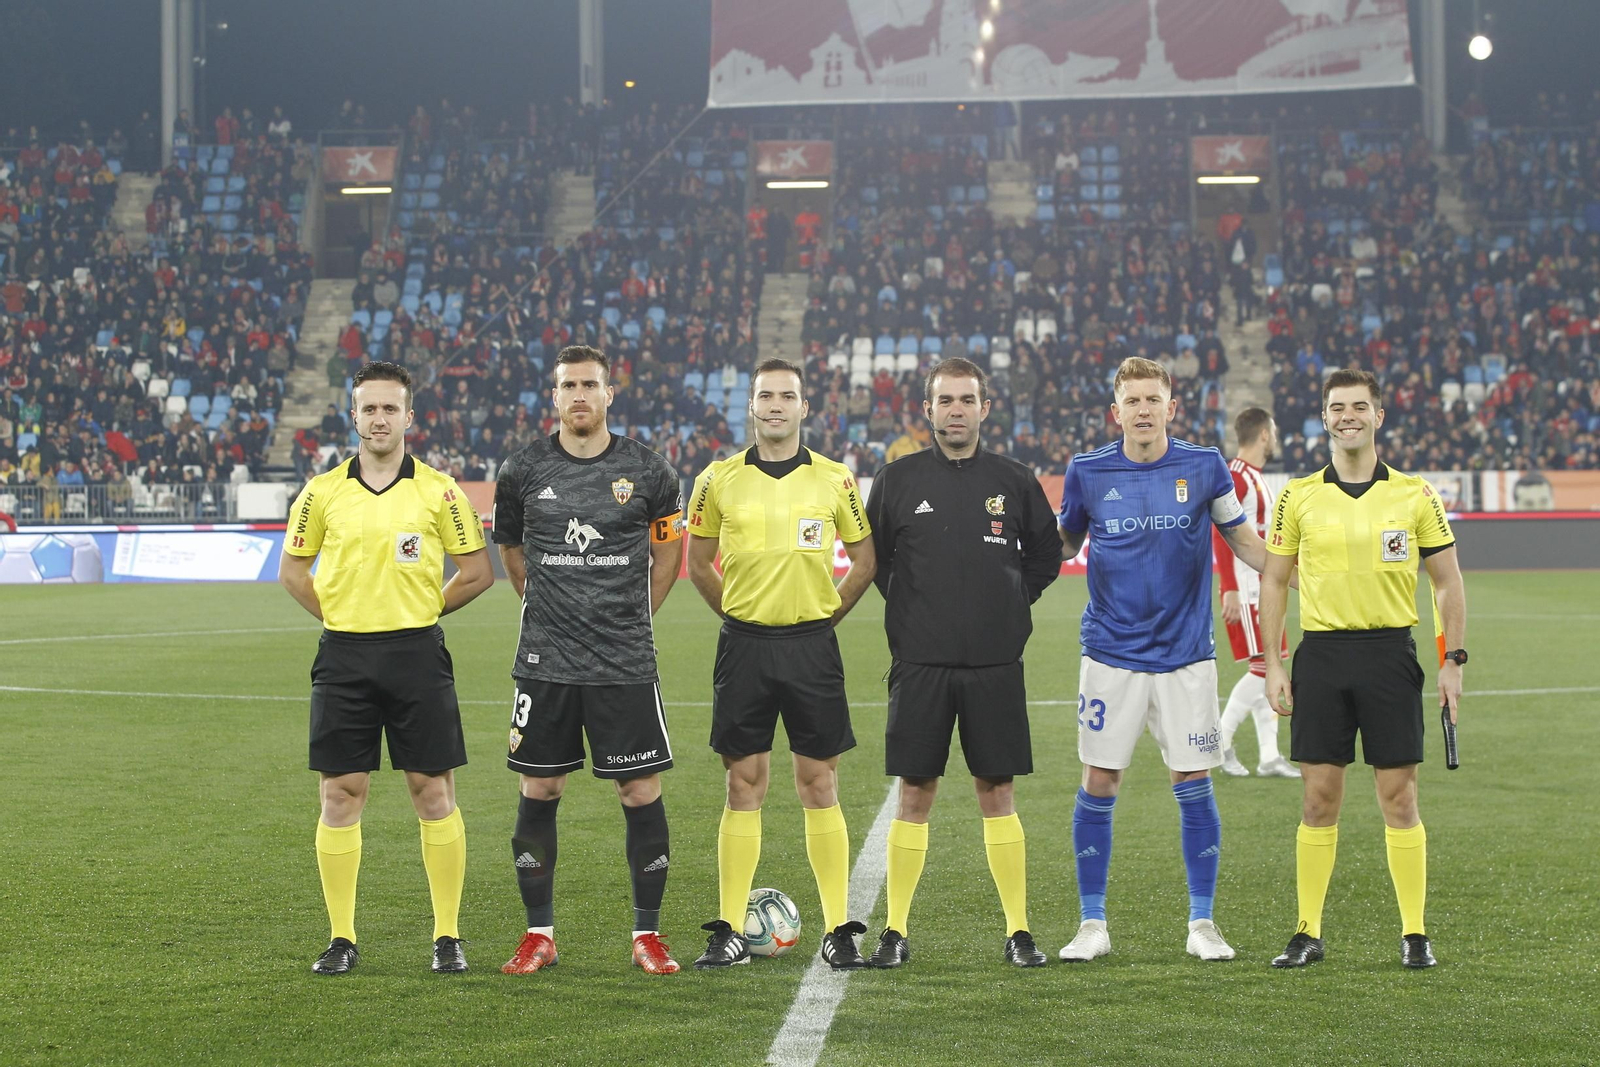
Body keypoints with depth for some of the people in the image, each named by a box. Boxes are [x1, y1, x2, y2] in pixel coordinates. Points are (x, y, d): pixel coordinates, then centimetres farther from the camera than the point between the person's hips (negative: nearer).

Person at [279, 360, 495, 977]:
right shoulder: (323, 492, 5)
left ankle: (448, 937, 8)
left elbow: (478, 571, 6)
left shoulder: (437, 491, 1)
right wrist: (337, 616, 7)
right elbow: (292, 569, 14)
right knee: (341, 794, 1)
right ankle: (342, 938, 9)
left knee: (433, 792, 0)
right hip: (344, 656, 1)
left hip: (417, 654, -1)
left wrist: (425, 611, 5)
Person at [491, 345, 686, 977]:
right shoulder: (523, 471, 2)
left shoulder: (646, 471, 0)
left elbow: (669, 548, 15)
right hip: (544, 659, 1)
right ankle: (539, 935, 14)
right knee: (539, 791, 4)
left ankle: (647, 935, 10)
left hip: (625, 662, -1)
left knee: (641, 791, -1)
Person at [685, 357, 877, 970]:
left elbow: (864, 559, 11)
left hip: (811, 644, 0)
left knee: (819, 784, 1)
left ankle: (838, 930, 5)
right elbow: (699, 561, 14)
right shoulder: (719, 479, 3)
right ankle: (731, 931, 7)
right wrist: (736, 614, 8)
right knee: (744, 784, 3)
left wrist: (826, 616, 6)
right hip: (744, 644, 0)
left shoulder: (834, 480, 3)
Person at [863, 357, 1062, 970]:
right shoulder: (898, 481, 3)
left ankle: (1018, 931, 9)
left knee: (996, 793, 4)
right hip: (920, 663, 0)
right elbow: (870, 557, 13)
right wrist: (907, 609, 7)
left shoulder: (1013, 482, 4)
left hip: (995, 663, 0)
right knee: (915, 793, 2)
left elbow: (1046, 554, 16)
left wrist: (1013, 603, 6)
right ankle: (896, 931, 9)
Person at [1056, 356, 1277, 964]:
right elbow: (1064, 543, 15)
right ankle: (1092, 924, 12)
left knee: (1194, 786, 0)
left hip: (1186, 655, 0)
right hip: (1111, 654, 0)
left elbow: (1242, 540, 13)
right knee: (1098, 784, 0)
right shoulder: (1088, 472, 1)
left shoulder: (1204, 468, 0)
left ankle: (1202, 923, 13)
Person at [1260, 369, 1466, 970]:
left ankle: (1414, 934, 8)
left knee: (1399, 800, 0)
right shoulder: (1298, 497, 5)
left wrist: (1453, 662, 0)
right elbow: (1273, 581, 10)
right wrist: (1273, 665, 2)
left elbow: (1448, 582, 7)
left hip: (1391, 653, -1)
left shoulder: (1415, 495, 3)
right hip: (1321, 654, 1)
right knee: (1319, 800, 2)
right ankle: (1308, 933, 10)